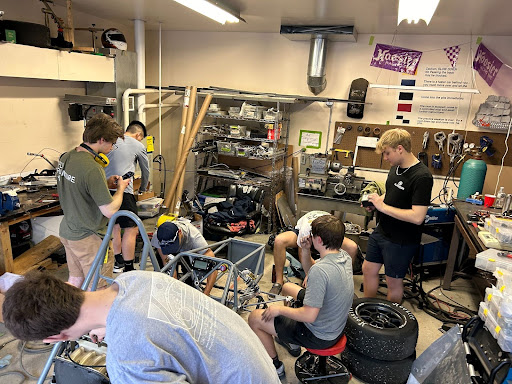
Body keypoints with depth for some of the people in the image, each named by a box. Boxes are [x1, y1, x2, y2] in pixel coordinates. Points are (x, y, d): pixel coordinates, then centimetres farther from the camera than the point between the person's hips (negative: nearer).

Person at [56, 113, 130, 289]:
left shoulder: (65, 157, 0)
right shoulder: (92, 168, -28)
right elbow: (109, 210, -24)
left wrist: (106, 183, 6)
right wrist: (120, 188, -7)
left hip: (66, 230, 9)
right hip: (85, 237, -9)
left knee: (75, 281, 23)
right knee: (97, 287, 8)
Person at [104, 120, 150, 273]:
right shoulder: (138, 146, 6)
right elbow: (146, 171, 17)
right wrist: (142, 189, 34)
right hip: (123, 191, -7)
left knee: (115, 225, 19)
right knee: (131, 229, -1)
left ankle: (118, 262, 30)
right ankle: (128, 269, 1)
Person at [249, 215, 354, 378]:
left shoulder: (320, 270, -34)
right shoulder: (345, 257, -7)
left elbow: (309, 316, -31)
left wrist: (279, 309, -17)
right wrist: (305, 251, -6)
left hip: (318, 337, -9)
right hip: (336, 327, 9)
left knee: (255, 318, -2)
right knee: (287, 286, 26)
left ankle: (276, 366, 18)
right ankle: (292, 343, 39)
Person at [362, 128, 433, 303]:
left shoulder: (422, 177, -23)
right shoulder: (396, 168, 4)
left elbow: (417, 217, -29)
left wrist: (382, 206, -25)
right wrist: (375, 201, 0)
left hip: (401, 241, -8)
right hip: (381, 231, 9)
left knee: (394, 282, 10)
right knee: (368, 270, 18)